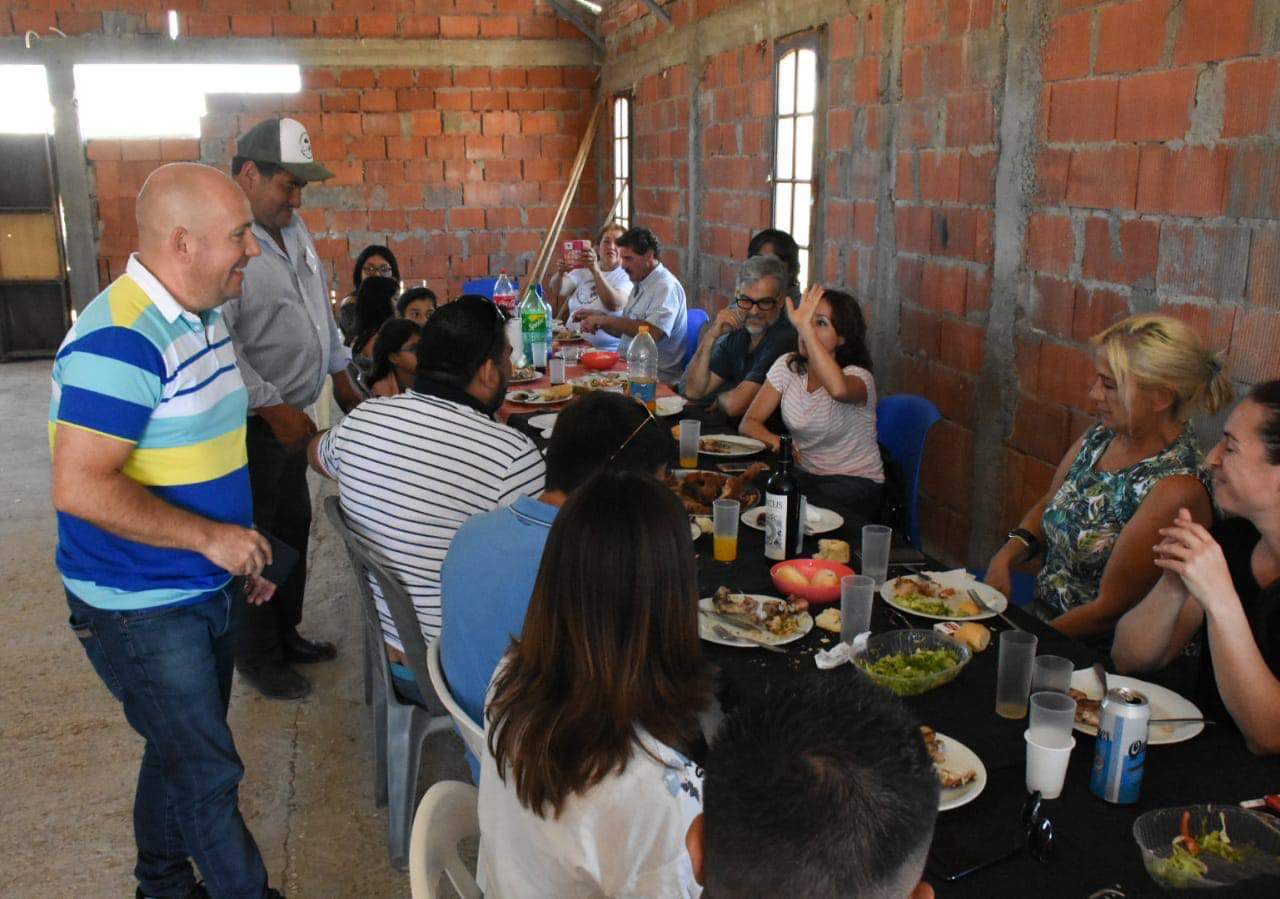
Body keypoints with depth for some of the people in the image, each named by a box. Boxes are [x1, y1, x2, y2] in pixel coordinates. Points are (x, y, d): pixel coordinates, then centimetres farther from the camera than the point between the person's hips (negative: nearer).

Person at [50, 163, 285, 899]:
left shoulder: (200, 316, 5)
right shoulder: (122, 340, -25)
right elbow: (81, 488, -29)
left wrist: (241, 552, 15)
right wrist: (212, 537, -24)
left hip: (204, 590, 9)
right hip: (141, 607, -9)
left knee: (183, 751, 23)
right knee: (208, 774, 2)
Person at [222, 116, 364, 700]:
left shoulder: (292, 231, 10)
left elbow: (319, 310, 21)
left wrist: (342, 379, 19)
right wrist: (274, 410, -25)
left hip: (291, 415, 9)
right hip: (252, 424, -9)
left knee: (294, 525, 19)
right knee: (259, 540, 4)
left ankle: (286, 634, 36)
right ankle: (256, 657, 22)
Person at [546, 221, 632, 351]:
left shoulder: (627, 276, -1)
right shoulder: (584, 270, 16)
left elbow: (615, 305, -21)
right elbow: (556, 291, 4)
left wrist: (596, 271, -29)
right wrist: (560, 272, -17)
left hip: (605, 350, -5)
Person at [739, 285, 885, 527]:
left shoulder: (858, 377, -15)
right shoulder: (787, 366, 2)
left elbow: (839, 389, -44)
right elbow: (749, 422, -1)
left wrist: (804, 327, -40)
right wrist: (776, 441, -24)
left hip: (855, 483, -4)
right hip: (804, 476, 5)